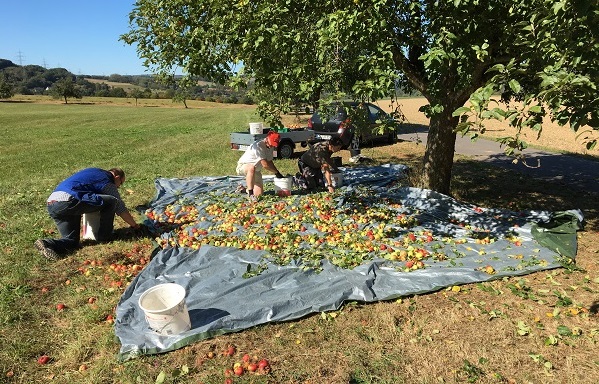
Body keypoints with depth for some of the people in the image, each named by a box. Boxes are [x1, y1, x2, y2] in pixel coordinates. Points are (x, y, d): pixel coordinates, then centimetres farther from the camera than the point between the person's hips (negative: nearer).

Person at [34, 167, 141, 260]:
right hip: (67, 201, -9)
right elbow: (120, 208, 7)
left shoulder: (94, 171, 26)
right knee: (111, 201, -5)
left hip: (51, 205, 9)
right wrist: (135, 225, 20)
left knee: (72, 242, 14)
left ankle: (46, 244, -12)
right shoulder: (107, 182, 2)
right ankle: (104, 237, 5)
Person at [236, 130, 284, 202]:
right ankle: (250, 194, -36)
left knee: (259, 193, -7)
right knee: (252, 168, -44)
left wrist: (277, 173, -5)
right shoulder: (258, 145, -26)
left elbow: (270, 162, 9)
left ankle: (245, 189, 24)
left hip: (256, 171, 8)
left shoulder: (270, 146, 0)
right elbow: (265, 165, -28)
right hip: (242, 166, -8)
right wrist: (277, 172, -17)